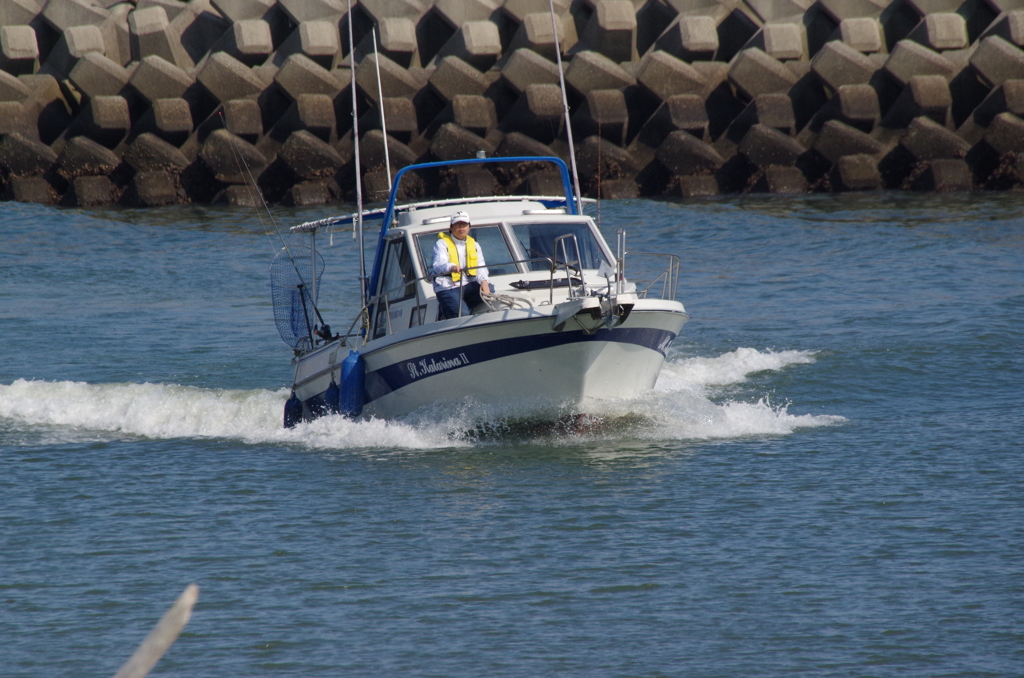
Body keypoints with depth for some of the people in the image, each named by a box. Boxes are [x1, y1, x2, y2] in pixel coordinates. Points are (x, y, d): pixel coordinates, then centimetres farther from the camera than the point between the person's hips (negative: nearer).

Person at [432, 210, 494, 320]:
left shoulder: (474, 245, 18)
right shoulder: (442, 244, 1)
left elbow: (481, 268, 4)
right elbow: (438, 265, -18)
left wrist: (484, 281, -20)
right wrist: (451, 267, -42)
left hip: (468, 286, 5)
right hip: (448, 288, -5)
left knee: (489, 289, -24)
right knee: (462, 315, -28)